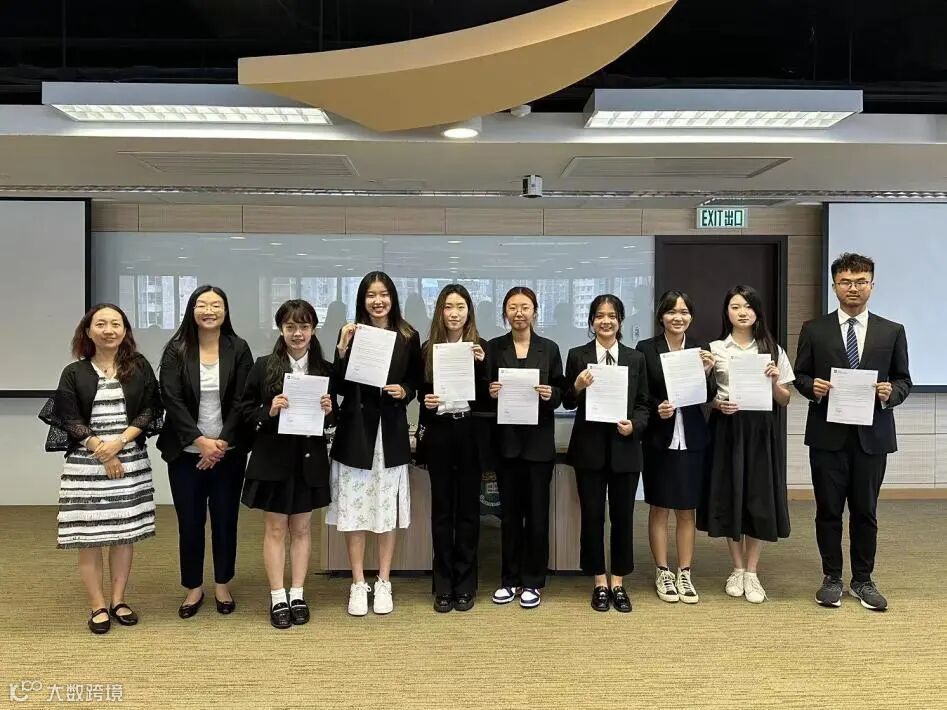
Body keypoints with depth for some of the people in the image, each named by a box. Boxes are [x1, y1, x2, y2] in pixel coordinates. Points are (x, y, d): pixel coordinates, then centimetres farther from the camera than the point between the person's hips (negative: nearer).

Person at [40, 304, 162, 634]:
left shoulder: (139, 367, 4)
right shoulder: (74, 373, 3)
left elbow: (150, 411, -1)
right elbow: (69, 420, -3)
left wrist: (119, 442, -14)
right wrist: (102, 453, -11)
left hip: (131, 462, 1)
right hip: (86, 465, -1)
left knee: (125, 533, 6)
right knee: (89, 536, 1)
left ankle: (118, 600, 19)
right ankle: (98, 606, 12)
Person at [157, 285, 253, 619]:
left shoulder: (239, 348, -1)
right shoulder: (176, 350, -1)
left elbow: (243, 401, -4)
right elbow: (172, 400, -8)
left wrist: (222, 442, -13)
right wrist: (200, 441, -16)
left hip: (228, 451, 0)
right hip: (186, 452, 0)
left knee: (225, 518, 9)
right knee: (189, 521, 7)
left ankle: (222, 585, 25)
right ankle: (193, 588, 23)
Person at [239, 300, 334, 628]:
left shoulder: (325, 370, 1)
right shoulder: (264, 366, -4)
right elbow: (245, 411, -2)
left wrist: (329, 411, -13)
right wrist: (269, 411, -20)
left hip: (310, 460, 2)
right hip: (273, 459, -2)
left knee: (301, 529, 12)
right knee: (275, 529, 7)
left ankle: (297, 595, 23)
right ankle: (278, 598, 17)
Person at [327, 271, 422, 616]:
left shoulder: (409, 337, 4)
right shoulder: (351, 334, 0)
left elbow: (415, 383, 11)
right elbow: (339, 387, -5)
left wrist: (404, 390, -10)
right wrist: (343, 348, -16)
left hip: (391, 432, 1)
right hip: (355, 431, -1)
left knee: (388, 510, 6)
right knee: (354, 509, 3)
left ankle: (383, 583, 20)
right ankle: (358, 585, 17)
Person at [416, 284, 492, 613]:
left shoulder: (481, 347, 2)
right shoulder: (428, 349, 5)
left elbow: (489, 397, -3)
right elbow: (420, 392, 10)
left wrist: (481, 364, -16)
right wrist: (425, 401, -11)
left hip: (471, 434, -1)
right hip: (439, 434, 1)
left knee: (468, 508, 7)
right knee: (441, 509, 7)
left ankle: (465, 585, 18)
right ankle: (443, 586, 16)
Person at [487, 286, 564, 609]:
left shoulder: (549, 349, 4)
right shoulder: (493, 347, 5)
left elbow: (561, 394, 5)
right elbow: (483, 391, 5)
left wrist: (550, 394, -16)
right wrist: (490, 391, -17)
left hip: (539, 441, 0)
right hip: (506, 440, 1)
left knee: (537, 511, 4)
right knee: (509, 511, 8)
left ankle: (532, 581, 16)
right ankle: (510, 579, 21)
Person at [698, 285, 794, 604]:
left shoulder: (772, 349, 6)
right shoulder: (714, 349, 2)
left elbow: (784, 401, 8)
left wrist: (775, 381, -10)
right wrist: (717, 404, -15)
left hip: (760, 430, 1)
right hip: (726, 429, 0)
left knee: (759, 499, 2)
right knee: (729, 497, 5)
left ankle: (751, 573, 16)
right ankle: (737, 569, 23)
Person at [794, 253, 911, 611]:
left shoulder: (892, 331, 5)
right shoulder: (814, 330, 3)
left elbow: (904, 380, 7)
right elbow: (800, 376, 6)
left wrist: (891, 393, -14)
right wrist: (813, 387, -15)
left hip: (872, 435, 1)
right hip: (827, 435, 0)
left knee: (865, 512, 10)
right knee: (828, 511, 7)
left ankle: (863, 580, 24)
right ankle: (832, 579, 21)